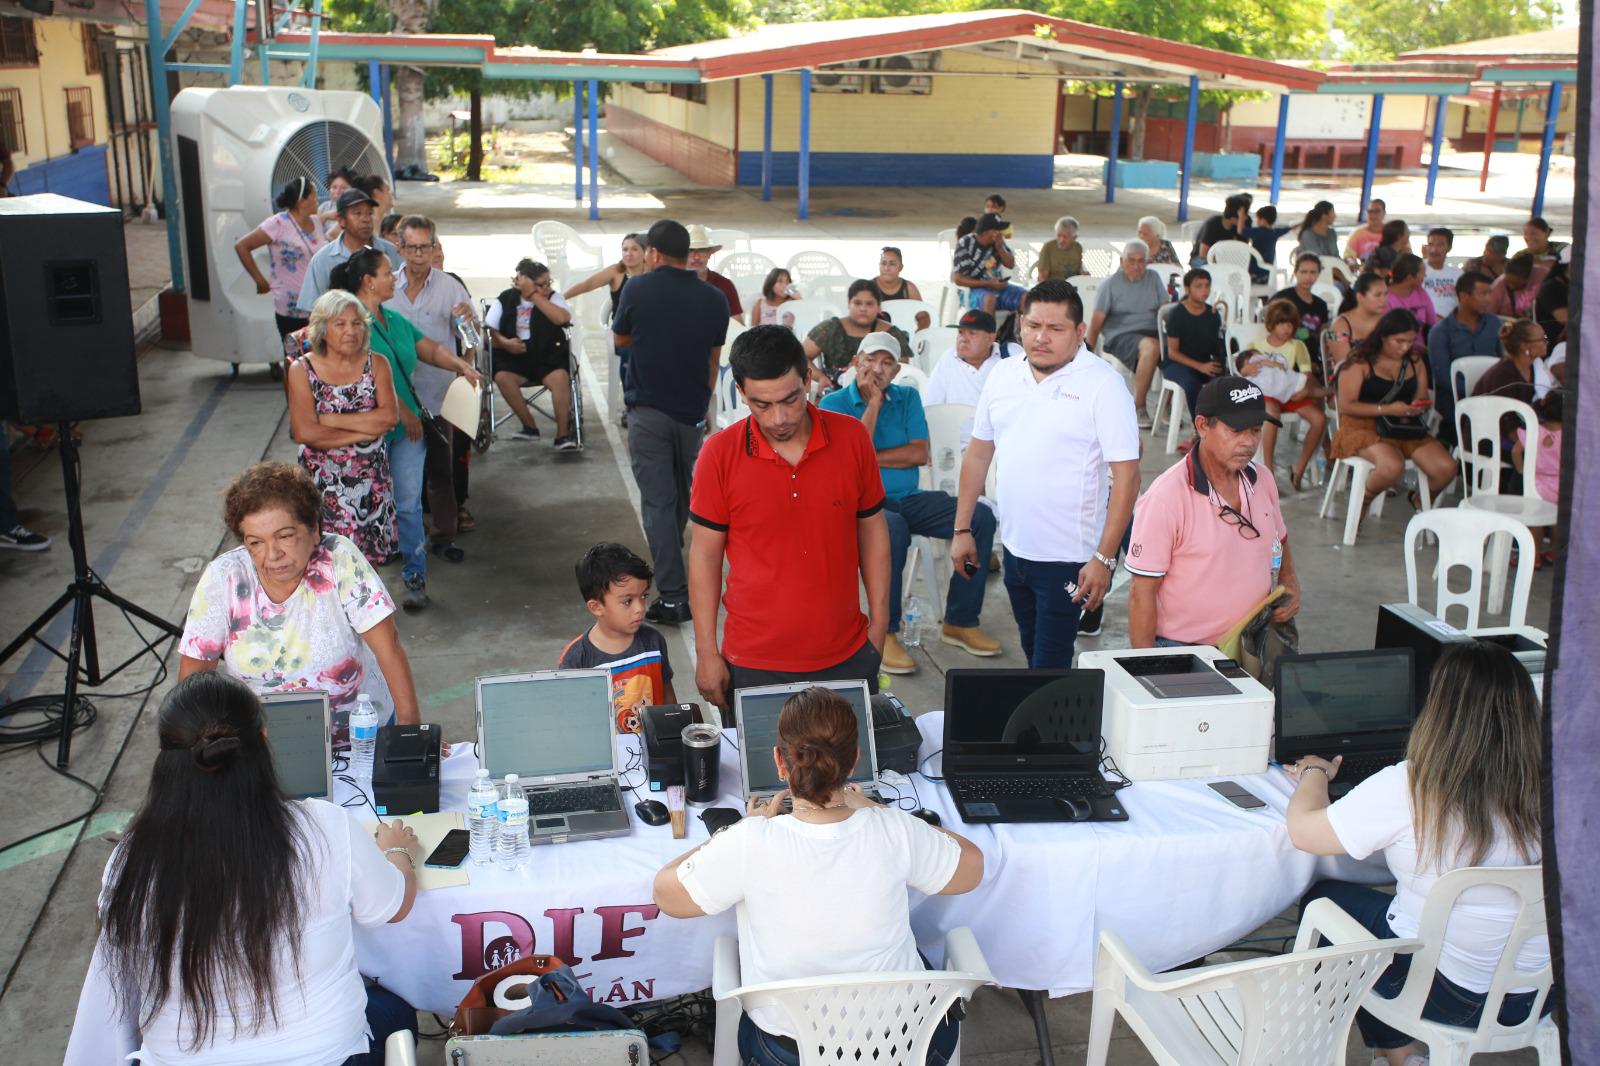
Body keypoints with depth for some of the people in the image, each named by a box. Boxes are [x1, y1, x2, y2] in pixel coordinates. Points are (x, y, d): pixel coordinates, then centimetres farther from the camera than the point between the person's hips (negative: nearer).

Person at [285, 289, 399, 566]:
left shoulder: (376, 364, 3)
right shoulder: (302, 370, -3)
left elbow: (390, 416, -12)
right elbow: (303, 432, -15)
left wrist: (331, 420, -14)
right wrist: (365, 431, -12)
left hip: (371, 479, 2)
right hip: (324, 480, -2)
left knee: (370, 561, 7)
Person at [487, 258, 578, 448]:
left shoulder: (553, 297, 5)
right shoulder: (505, 300, 6)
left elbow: (562, 318, -17)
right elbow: (489, 330, 6)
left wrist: (534, 294, -15)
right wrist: (504, 343, -15)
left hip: (548, 355, -1)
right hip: (514, 356, 1)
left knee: (560, 377, -32)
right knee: (502, 377, -30)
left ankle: (563, 434, -21)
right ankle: (530, 426, -13)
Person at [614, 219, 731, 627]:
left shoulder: (638, 290, -8)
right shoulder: (714, 298, -1)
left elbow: (621, 339, 9)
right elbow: (713, 360, 10)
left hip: (647, 410, -3)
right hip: (692, 410, 3)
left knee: (658, 501, -2)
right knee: (684, 495, 20)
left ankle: (673, 596, -7)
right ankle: (672, 570, 37)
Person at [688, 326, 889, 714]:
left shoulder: (852, 438, -5)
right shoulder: (720, 454, -9)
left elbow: (872, 530, 5)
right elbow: (705, 552, -2)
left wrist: (879, 625, 5)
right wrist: (706, 653, -2)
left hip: (847, 657, 2)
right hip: (754, 666, -1)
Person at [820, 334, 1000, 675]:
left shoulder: (908, 398, 13)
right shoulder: (834, 403, 1)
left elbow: (920, 454, 0)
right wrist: (874, 403, -11)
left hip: (908, 499, 5)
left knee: (981, 517, -14)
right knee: (893, 528, -40)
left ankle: (960, 621, -5)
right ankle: (884, 633, -27)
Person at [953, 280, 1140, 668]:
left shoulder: (1102, 384, -12)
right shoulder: (1003, 374, 5)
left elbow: (1126, 476, -15)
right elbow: (979, 451, 13)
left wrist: (1104, 559, -20)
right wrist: (962, 529, 11)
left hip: (1067, 559, -5)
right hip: (1014, 547, 6)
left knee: (1049, 669, -2)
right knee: (1032, 654, 20)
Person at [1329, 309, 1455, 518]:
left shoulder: (1415, 361, 12)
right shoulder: (1360, 361, -8)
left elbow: (1422, 398, 19)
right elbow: (1345, 406, -12)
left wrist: (1419, 406, -7)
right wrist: (1387, 409, -20)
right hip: (1363, 427, -6)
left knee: (1446, 468, -14)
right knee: (1393, 465, -36)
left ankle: (1420, 500, 22)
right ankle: (1362, 500, -2)